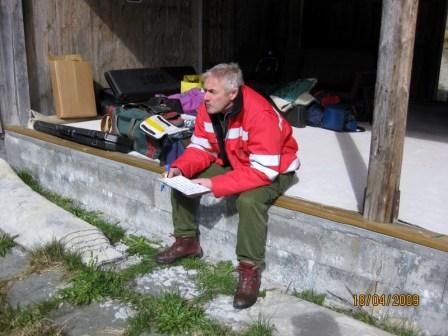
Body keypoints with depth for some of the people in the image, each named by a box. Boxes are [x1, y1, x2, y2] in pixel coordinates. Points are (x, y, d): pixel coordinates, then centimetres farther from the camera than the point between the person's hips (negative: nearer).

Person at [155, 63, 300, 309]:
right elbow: (201, 147, -2)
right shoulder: (208, 108, -12)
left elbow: (263, 170, -36)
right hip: (231, 163, 7)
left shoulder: (260, 114, -34)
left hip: (274, 170, -7)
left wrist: (215, 185, -38)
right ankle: (187, 241, 13)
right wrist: (181, 168, -22)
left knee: (249, 200, -38)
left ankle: (250, 269, -18)